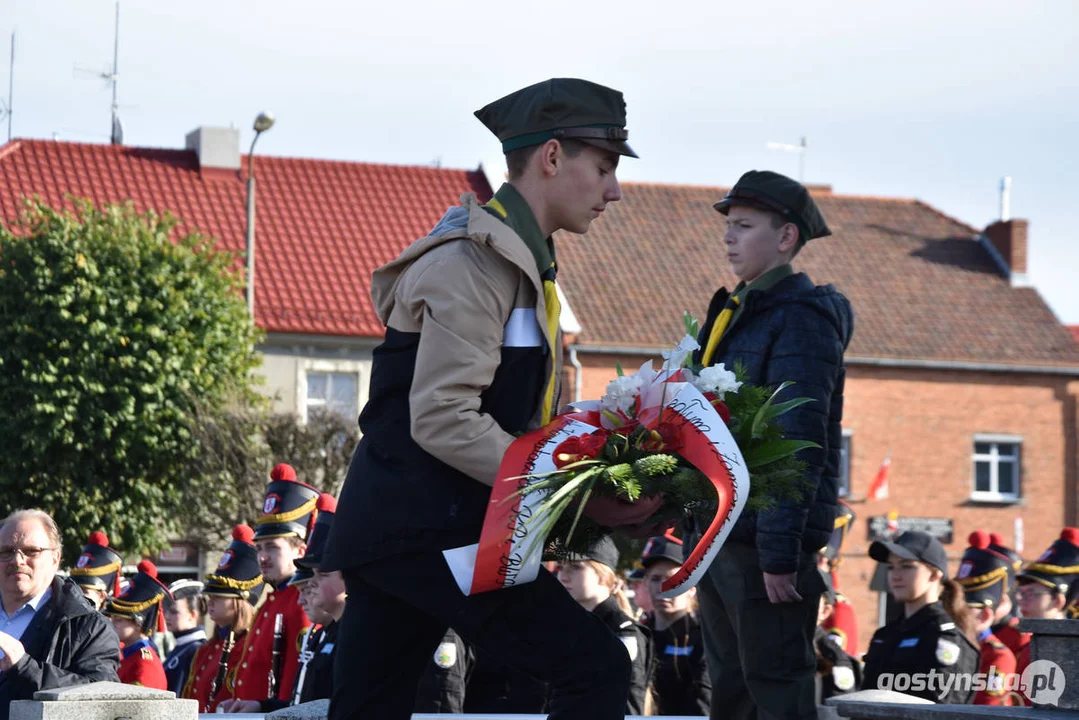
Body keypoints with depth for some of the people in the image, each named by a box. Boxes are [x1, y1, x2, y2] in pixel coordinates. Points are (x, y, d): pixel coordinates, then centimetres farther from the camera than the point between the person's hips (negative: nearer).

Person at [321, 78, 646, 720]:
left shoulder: (521, 261, 20)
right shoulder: (475, 259, -13)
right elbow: (442, 421, -22)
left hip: (394, 529, 10)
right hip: (428, 530, -10)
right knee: (596, 667, -12)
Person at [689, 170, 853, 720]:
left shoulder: (801, 317, -11)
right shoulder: (736, 313, 17)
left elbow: (800, 443, -19)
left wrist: (779, 551, -24)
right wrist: (696, 528, 16)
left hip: (767, 533, -10)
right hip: (716, 531, 10)